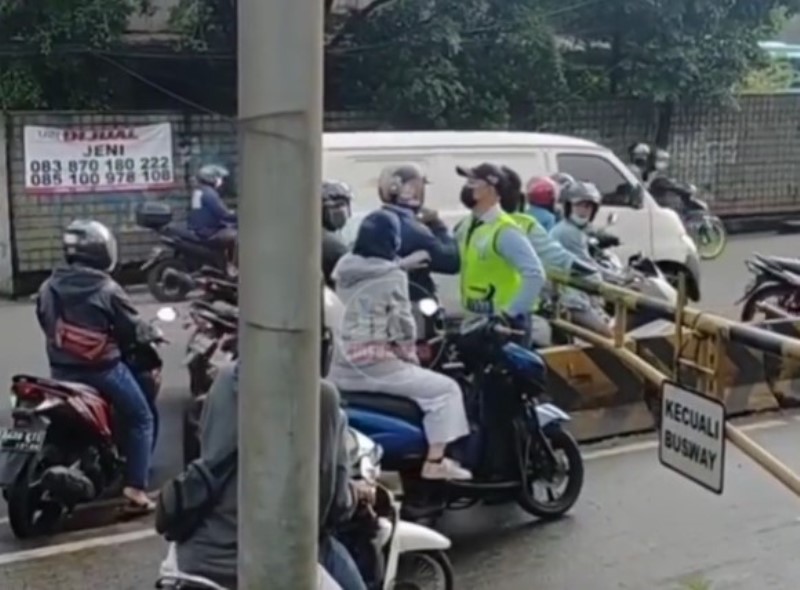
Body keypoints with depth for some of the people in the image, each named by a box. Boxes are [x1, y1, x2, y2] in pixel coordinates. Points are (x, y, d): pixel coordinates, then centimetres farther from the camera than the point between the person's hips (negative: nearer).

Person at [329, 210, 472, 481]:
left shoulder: (343, 270, 11)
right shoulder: (393, 277, -11)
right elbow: (402, 325, -8)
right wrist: (409, 353, 8)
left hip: (341, 368, 8)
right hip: (376, 363, -8)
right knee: (445, 389, 3)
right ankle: (435, 462, -1)